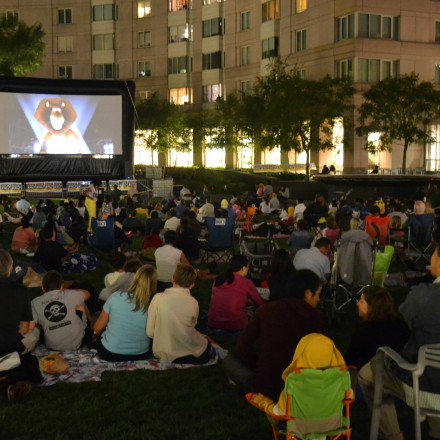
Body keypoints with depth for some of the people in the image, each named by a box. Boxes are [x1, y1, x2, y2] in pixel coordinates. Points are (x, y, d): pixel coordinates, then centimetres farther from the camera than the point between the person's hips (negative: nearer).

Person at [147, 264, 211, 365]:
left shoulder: (158, 298, -10)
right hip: (188, 355, -2)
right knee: (207, 343, 30)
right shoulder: (193, 302, -11)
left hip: (163, 354, 2)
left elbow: (150, 332, -6)